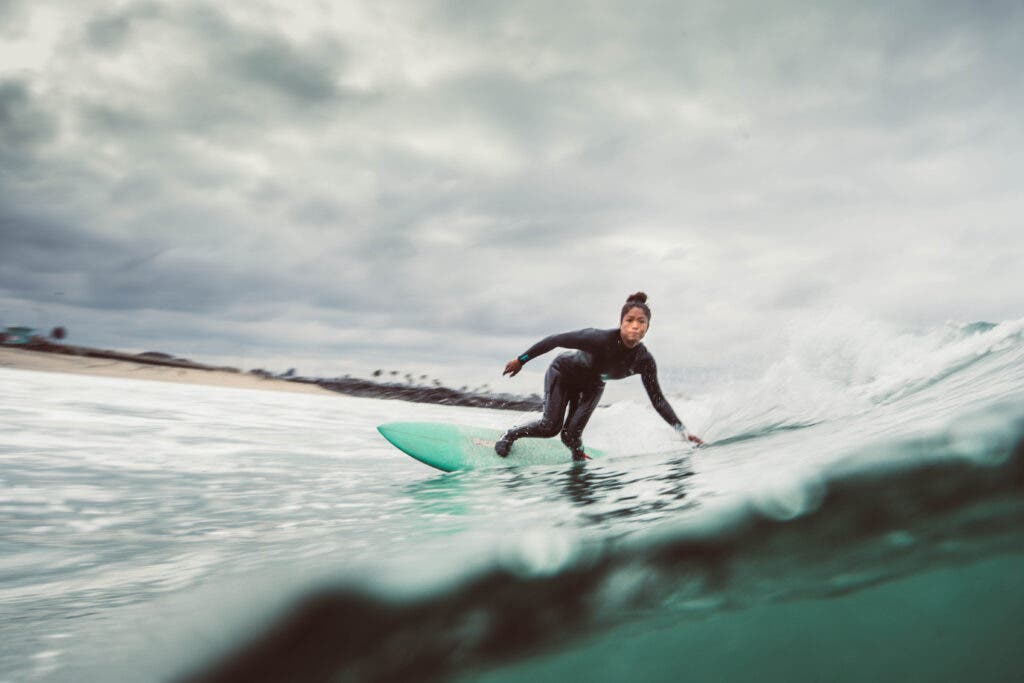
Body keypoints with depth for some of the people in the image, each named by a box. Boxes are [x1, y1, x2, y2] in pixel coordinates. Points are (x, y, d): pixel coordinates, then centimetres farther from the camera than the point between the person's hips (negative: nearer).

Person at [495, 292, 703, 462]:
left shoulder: (644, 361, -25)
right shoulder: (600, 339, -39)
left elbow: (657, 399, -14)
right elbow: (555, 340, -29)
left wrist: (682, 430, -21)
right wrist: (521, 360, -22)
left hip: (591, 385, 3)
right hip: (563, 372, -3)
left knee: (571, 434, -15)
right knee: (551, 427, -12)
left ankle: (579, 456, 21)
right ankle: (511, 435, 17)